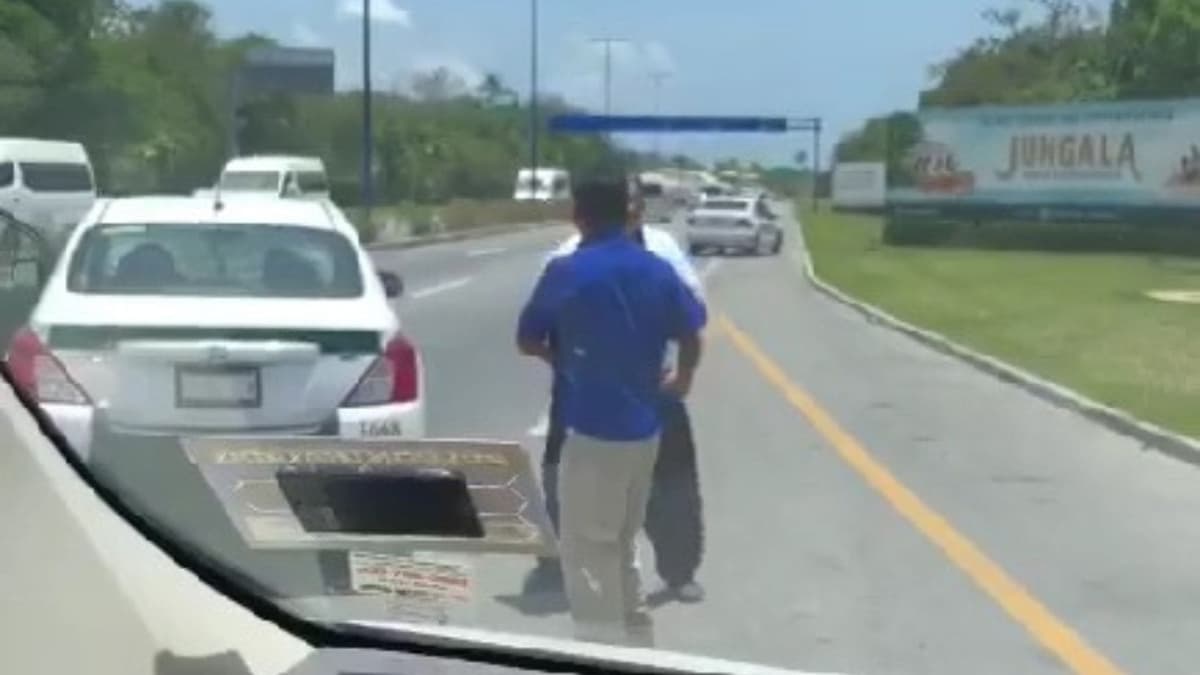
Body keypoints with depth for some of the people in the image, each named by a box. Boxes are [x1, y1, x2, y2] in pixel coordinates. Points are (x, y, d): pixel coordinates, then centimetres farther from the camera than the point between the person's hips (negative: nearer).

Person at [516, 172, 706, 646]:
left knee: (585, 548, 1)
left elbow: (526, 342, -1)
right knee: (619, 544, 20)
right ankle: (635, 641, 28)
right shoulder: (657, 270, 3)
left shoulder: (565, 272, -10)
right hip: (643, 427, 6)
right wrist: (681, 379, 27)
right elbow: (690, 337, 7)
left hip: (592, 429, -6)